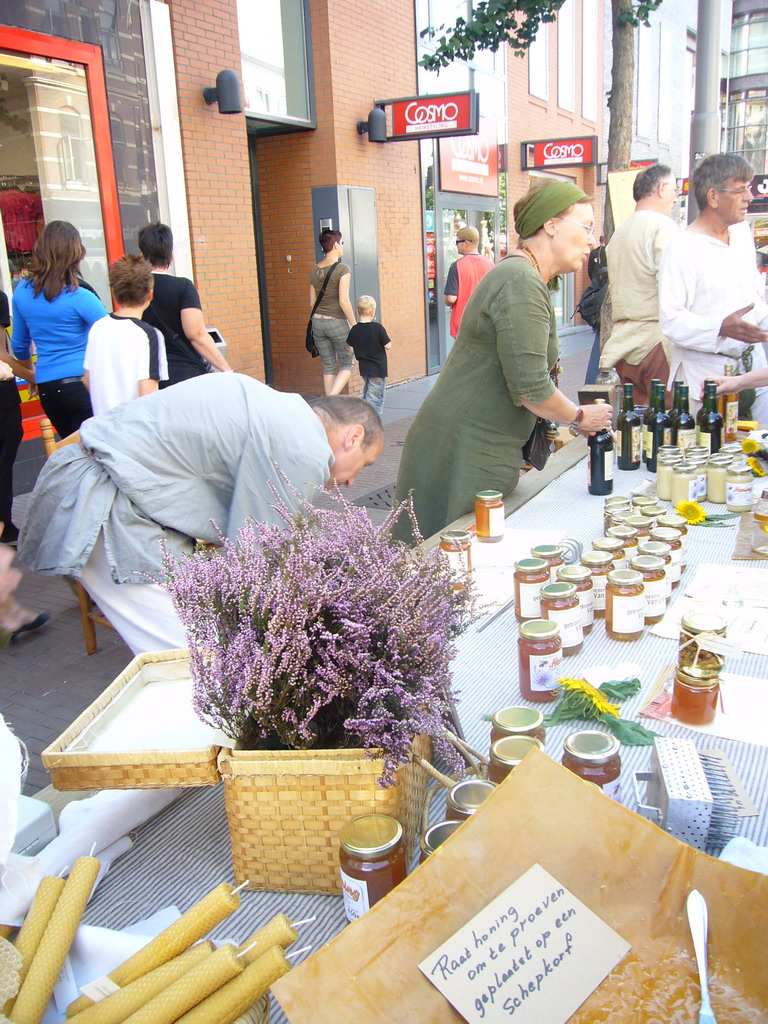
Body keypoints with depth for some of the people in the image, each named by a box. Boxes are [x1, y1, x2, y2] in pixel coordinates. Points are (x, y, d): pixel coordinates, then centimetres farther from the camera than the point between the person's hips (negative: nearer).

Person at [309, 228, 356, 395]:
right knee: (347, 364, 7)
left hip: (317, 321, 6)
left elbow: (312, 302, 10)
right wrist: (354, 325, -10)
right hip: (337, 322, -6)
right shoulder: (342, 269, -12)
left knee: (328, 366, 13)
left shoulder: (315, 270, 7)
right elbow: (344, 301, -18)